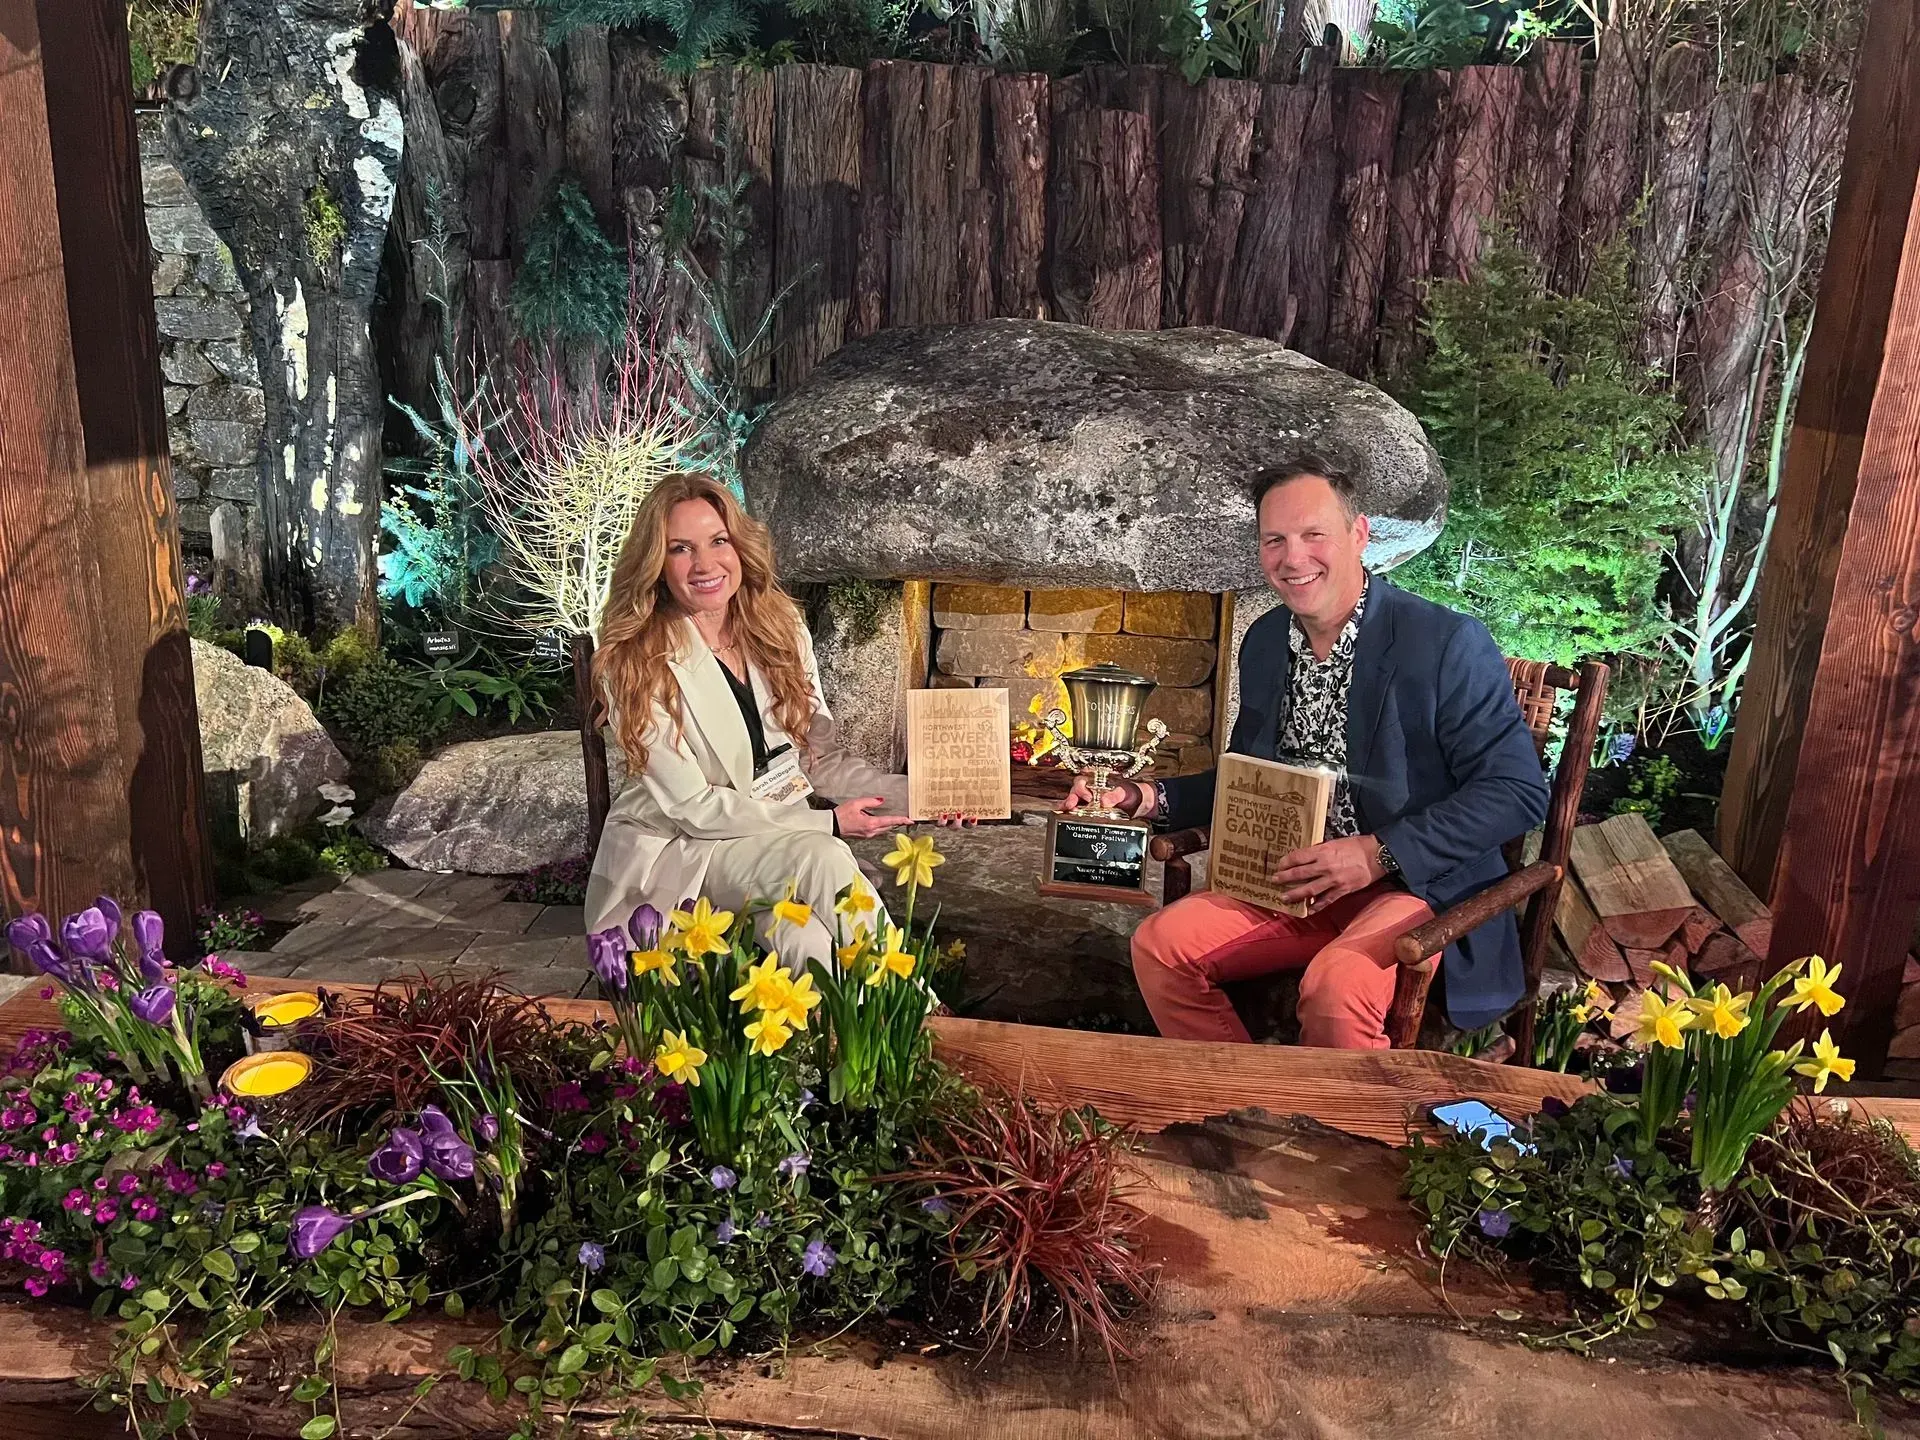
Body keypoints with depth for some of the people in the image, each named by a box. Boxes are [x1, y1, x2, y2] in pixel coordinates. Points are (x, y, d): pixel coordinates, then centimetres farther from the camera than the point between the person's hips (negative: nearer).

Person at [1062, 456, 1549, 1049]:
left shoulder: (1448, 643, -14)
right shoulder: (1263, 642, 7)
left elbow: (1519, 790, -15)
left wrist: (1378, 853, -23)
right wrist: (1145, 798, 0)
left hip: (1421, 885, -6)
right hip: (1297, 884, 6)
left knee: (1334, 988, -33)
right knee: (1158, 945, -10)